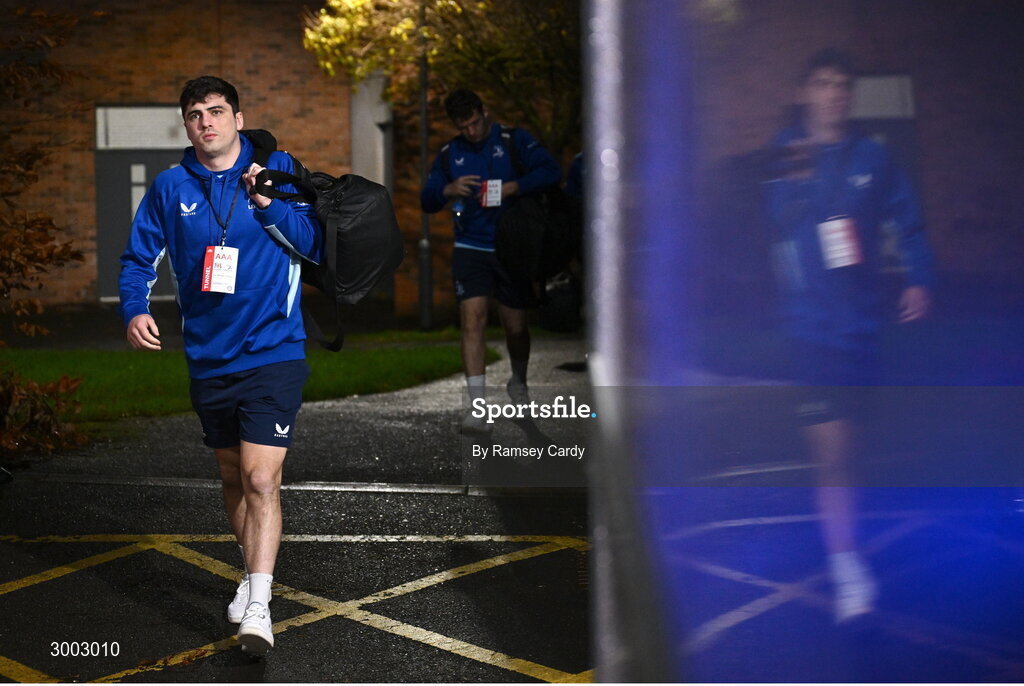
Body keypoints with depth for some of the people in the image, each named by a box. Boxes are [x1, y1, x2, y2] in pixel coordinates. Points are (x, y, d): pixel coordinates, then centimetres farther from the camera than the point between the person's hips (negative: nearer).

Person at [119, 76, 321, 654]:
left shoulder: (278, 170, -2)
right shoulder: (170, 187, 4)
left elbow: (316, 245, -3)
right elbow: (140, 257, 10)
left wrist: (269, 204, -16)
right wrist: (136, 308, -8)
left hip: (273, 352, -4)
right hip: (208, 360, 4)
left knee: (261, 478, -15)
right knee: (234, 477, 17)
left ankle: (259, 607, -16)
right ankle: (252, 574, 37)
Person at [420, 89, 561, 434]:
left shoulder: (513, 141, -3)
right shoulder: (449, 154, 7)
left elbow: (551, 172, -13)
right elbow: (426, 201, 8)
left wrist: (512, 187, -26)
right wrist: (447, 190, -14)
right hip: (470, 250, 1)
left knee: (515, 327, 8)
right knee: (472, 320, -15)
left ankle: (519, 383, 39)